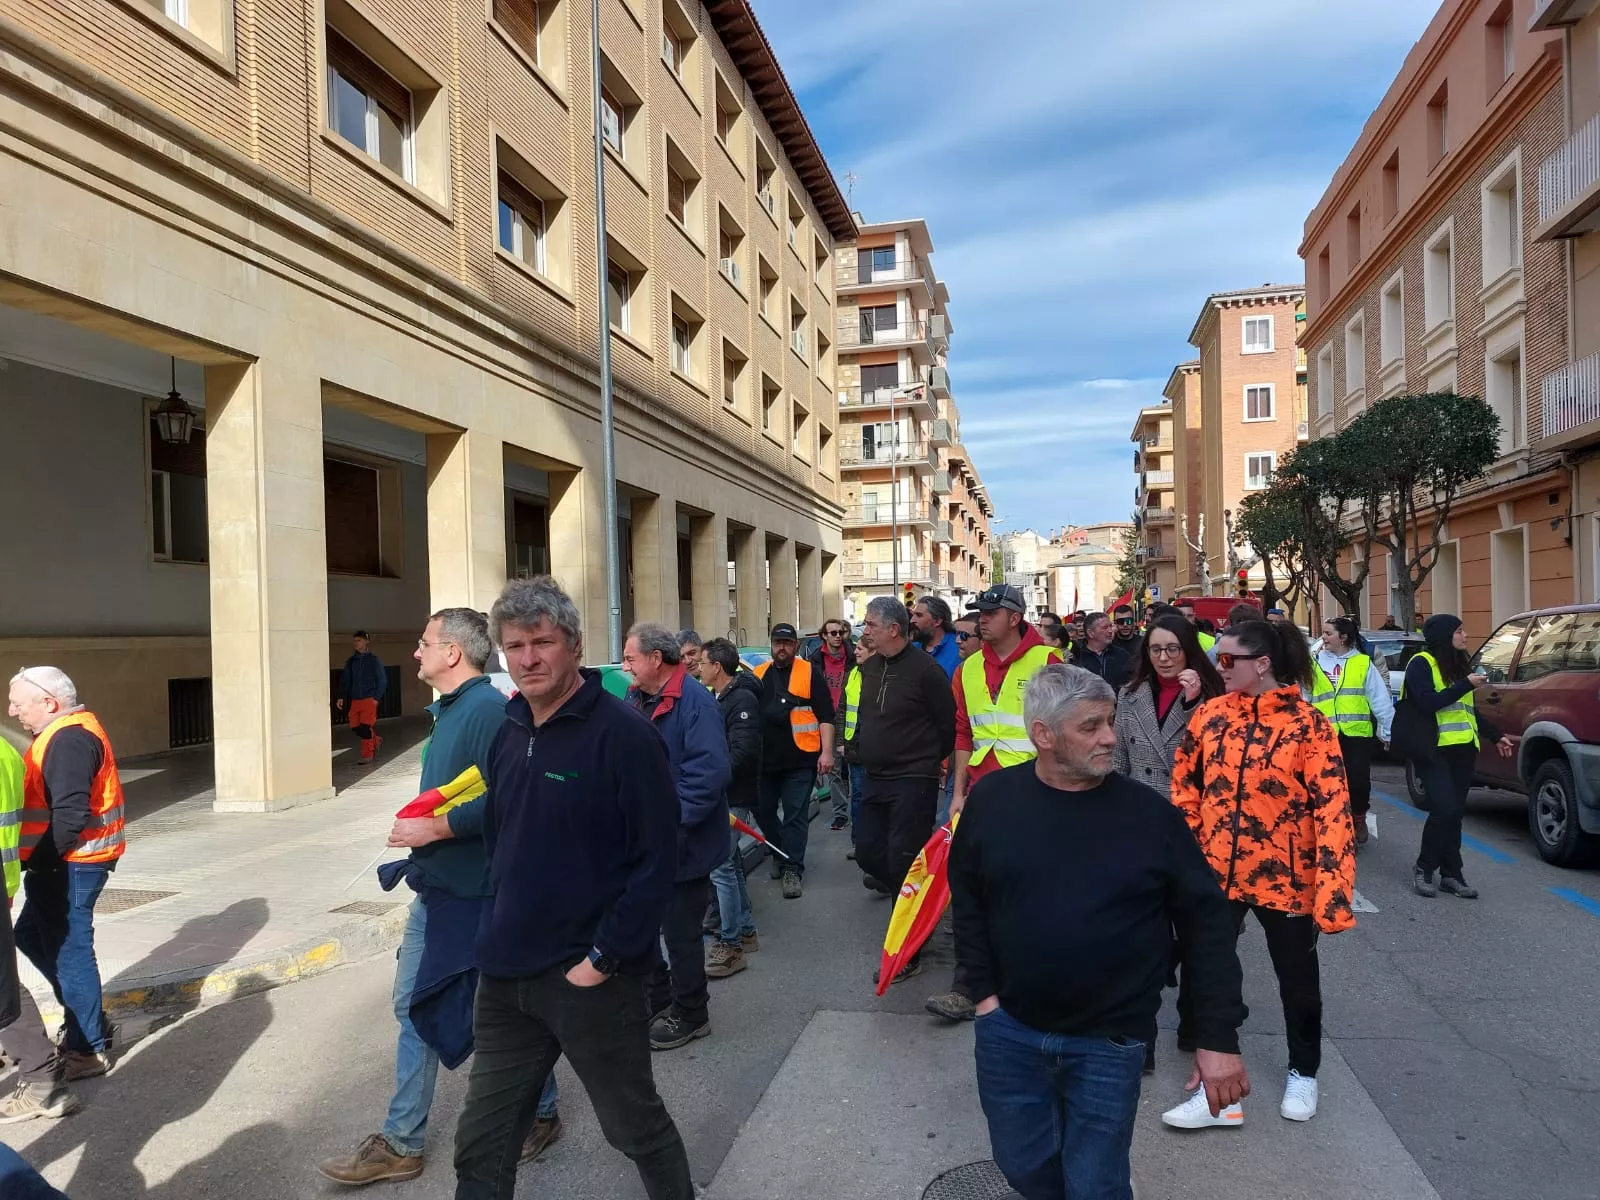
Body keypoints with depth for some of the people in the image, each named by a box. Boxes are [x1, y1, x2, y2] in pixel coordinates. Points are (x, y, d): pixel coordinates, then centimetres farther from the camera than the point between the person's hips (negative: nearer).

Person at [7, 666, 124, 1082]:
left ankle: (89, 1048, 11)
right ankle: (86, 1018, 31)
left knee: (68, 951, -1)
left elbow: (69, 815, -26)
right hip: (66, 863, 11)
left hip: (69, 865, -11)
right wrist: (38, 860, 12)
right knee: (31, 935, 22)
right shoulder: (67, 732, 13)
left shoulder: (68, 740, -20)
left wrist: (34, 862, -21)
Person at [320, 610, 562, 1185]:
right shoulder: (450, 709, 11)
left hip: (475, 895, -9)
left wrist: (433, 828, -23)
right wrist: (418, 825, 11)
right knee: (415, 1007, 14)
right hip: (436, 888, 9)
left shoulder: (488, 710, -20)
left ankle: (540, 1114, 29)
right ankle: (401, 1143, 26)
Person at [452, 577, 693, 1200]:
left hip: (591, 979, -6)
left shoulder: (622, 732, -16)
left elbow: (657, 860, -18)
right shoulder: (509, 732, 5)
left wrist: (603, 958, -17)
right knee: (481, 1144, 17)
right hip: (505, 976, 7)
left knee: (636, 1124, 15)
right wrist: (504, 927, 11)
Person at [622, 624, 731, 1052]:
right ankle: (657, 999, 38)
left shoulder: (694, 702, -19)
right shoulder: (636, 701, 7)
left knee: (680, 932, 6)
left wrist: (672, 823, -26)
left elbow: (709, 772, -27)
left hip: (680, 844, -8)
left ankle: (690, 1014, 26)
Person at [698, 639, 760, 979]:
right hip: (720, 796, 10)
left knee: (720, 867, -9)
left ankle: (730, 945, -1)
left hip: (734, 797, -10)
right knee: (729, 864, 15)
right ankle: (745, 932, 26)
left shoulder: (742, 699, -15)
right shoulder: (719, 698, 14)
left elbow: (743, 751, -24)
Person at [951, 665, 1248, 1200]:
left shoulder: (1151, 813, -11)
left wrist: (1219, 1037, -6)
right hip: (1008, 1031, 2)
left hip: (1109, 1043, -2)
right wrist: (985, 989, 1)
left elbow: (1206, 924, -5)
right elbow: (967, 899, 5)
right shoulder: (992, 797, -6)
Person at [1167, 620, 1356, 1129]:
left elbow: (1332, 810, -16)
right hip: (1215, 873, 3)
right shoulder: (1210, 714, -1)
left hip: (1285, 878, -3)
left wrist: (1332, 891, -20)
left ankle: (1303, 1074, 42)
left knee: (1298, 980, 17)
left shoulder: (1308, 725, -13)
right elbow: (1184, 783, 9)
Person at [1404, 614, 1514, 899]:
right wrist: (1466, 684, -17)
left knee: (1454, 812, 5)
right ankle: (1423, 869, 1)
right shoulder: (1421, 664, -6)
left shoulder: (1459, 664, 19)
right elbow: (1427, 702, -19)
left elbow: (1469, 710, 25)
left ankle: (1451, 874, 11)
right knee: (1445, 809, -14)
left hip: (1462, 749, 7)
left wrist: (1496, 736, 22)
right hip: (1433, 750, -7)